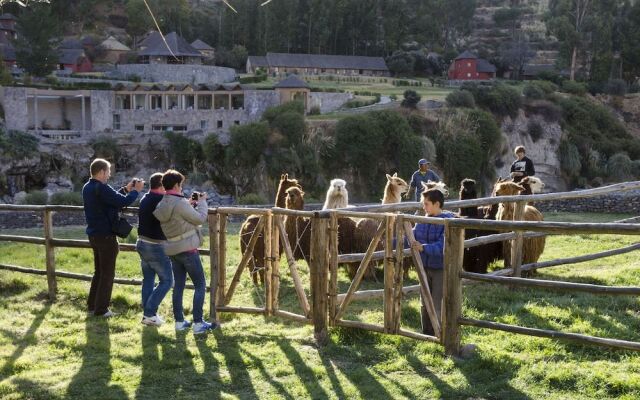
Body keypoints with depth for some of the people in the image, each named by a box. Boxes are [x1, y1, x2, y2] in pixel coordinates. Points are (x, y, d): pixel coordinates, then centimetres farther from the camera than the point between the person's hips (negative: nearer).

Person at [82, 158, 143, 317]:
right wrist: (135, 190, -8)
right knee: (107, 273, 2)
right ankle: (101, 309, 5)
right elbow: (123, 202, -24)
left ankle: (92, 305, 22)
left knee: (99, 271, 19)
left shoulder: (87, 188, 8)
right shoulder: (101, 188, -21)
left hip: (94, 235, 9)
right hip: (106, 236, -9)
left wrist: (126, 189, 13)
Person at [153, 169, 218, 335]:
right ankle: (198, 323, -1)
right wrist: (202, 202, 3)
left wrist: (191, 204, 12)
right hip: (187, 249, -8)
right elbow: (200, 218, -11)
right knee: (200, 285, 0)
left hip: (172, 250, 8)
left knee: (178, 285, 13)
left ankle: (179, 321, 17)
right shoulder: (180, 203, -19)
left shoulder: (161, 205, 5)